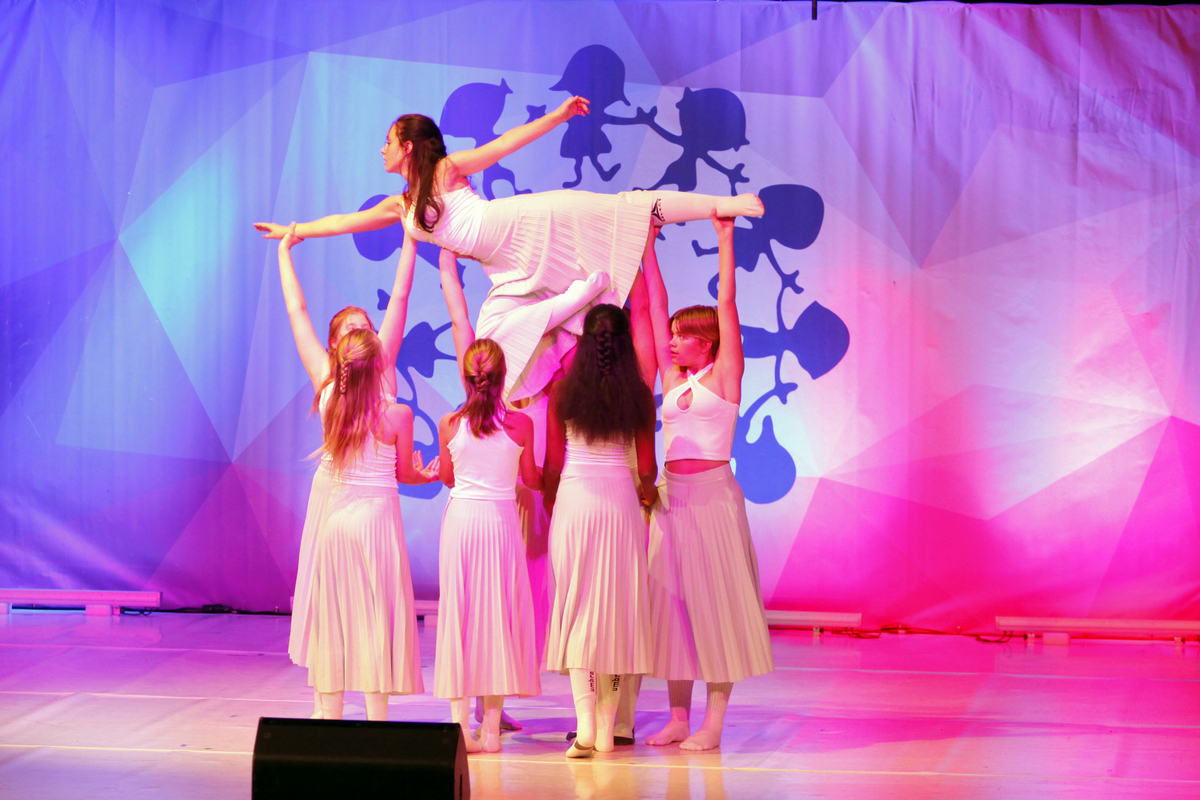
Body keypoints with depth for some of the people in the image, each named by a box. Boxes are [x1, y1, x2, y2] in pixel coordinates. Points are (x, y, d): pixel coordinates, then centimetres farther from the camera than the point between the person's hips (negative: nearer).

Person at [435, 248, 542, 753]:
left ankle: (460, 724, 3)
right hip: (501, 518, -1)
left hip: (460, 516, 1)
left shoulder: (451, 424, -3)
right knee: (497, 613, 4)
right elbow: (532, 479, 8)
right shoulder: (521, 424, -5)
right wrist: (548, 473, 30)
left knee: (459, 612, 5)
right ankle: (491, 727, 4)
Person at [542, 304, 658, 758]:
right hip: (621, 501, 1)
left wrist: (549, 502, 19)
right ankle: (607, 728, 10)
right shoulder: (639, 396, -1)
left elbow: (552, 464, 2)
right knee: (618, 605, 8)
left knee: (576, 605, 2)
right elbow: (647, 468, 3)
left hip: (573, 499, -1)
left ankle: (584, 722, -11)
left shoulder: (562, 391, -2)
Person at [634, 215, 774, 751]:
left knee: (715, 599, -4)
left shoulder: (724, 375, -1)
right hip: (671, 494, 6)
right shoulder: (672, 379, 12)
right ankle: (678, 717, 10)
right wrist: (647, 245, 10)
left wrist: (725, 240, -7)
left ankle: (713, 722, -3)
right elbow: (655, 307, 12)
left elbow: (727, 304, -6)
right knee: (671, 596, 5)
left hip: (712, 494, -6)